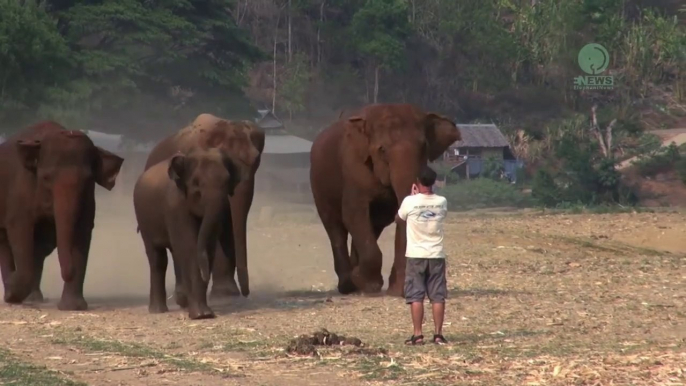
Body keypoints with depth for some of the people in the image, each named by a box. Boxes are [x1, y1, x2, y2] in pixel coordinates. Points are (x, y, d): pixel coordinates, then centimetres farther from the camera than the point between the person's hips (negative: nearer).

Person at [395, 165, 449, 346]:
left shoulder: (409, 202, -10)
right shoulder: (442, 202, -2)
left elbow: (398, 219, 9)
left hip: (416, 255, -2)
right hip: (436, 255, 2)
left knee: (416, 296, 1)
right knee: (438, 296, 4)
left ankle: (418, 335, -2)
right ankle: (438, 334, 2)